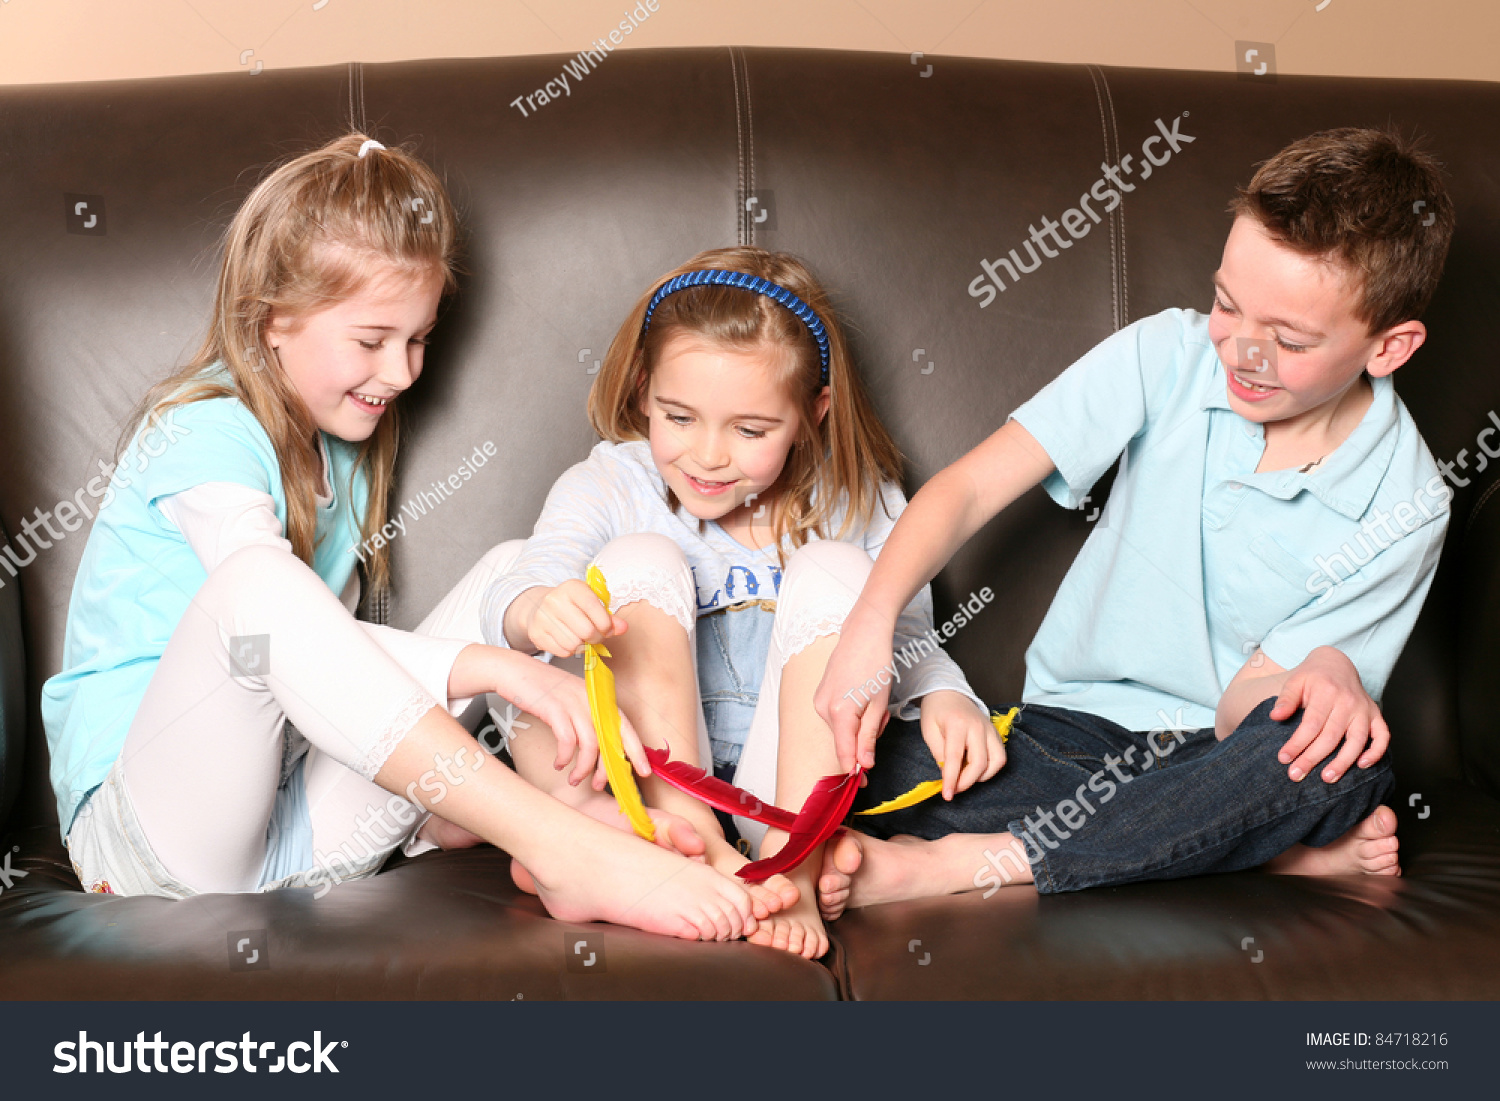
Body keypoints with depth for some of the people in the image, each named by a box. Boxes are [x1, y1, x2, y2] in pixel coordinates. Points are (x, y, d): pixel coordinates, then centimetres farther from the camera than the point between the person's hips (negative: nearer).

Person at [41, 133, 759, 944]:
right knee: (254, 581, -38)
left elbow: (331, 652, 11)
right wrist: (491, 669, -35)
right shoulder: (207, 436, -13)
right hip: (149, 832, -6)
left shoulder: (339, 447, 12)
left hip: (310, 823, 7)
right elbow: (279, 618, -29)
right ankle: (568, 857, -41)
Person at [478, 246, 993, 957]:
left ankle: (790, 864, -28)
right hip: (650, 777, 0)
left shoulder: (856, 501, 2)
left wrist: (944, 693, -15)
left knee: (833, 568, -19)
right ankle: (697, 846, -31)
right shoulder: (609, 487, -3)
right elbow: (509, 601, -19)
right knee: (640, 558, -19)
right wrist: (538, 613, -45)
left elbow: (906, 633, 9)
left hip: (795, 774, 1)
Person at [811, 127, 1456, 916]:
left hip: (1211, 763, -2)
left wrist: (1327, 677, -35)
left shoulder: (1402, 506, -11)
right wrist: (871, 620, -28)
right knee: (843, 763, -25)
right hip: (1074, 731, 2)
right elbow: (968, 488, -12)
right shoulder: (1167, 357, -8)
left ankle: (948, 864, -31)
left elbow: (1241, 715, -12)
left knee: (1341, 755, -38)